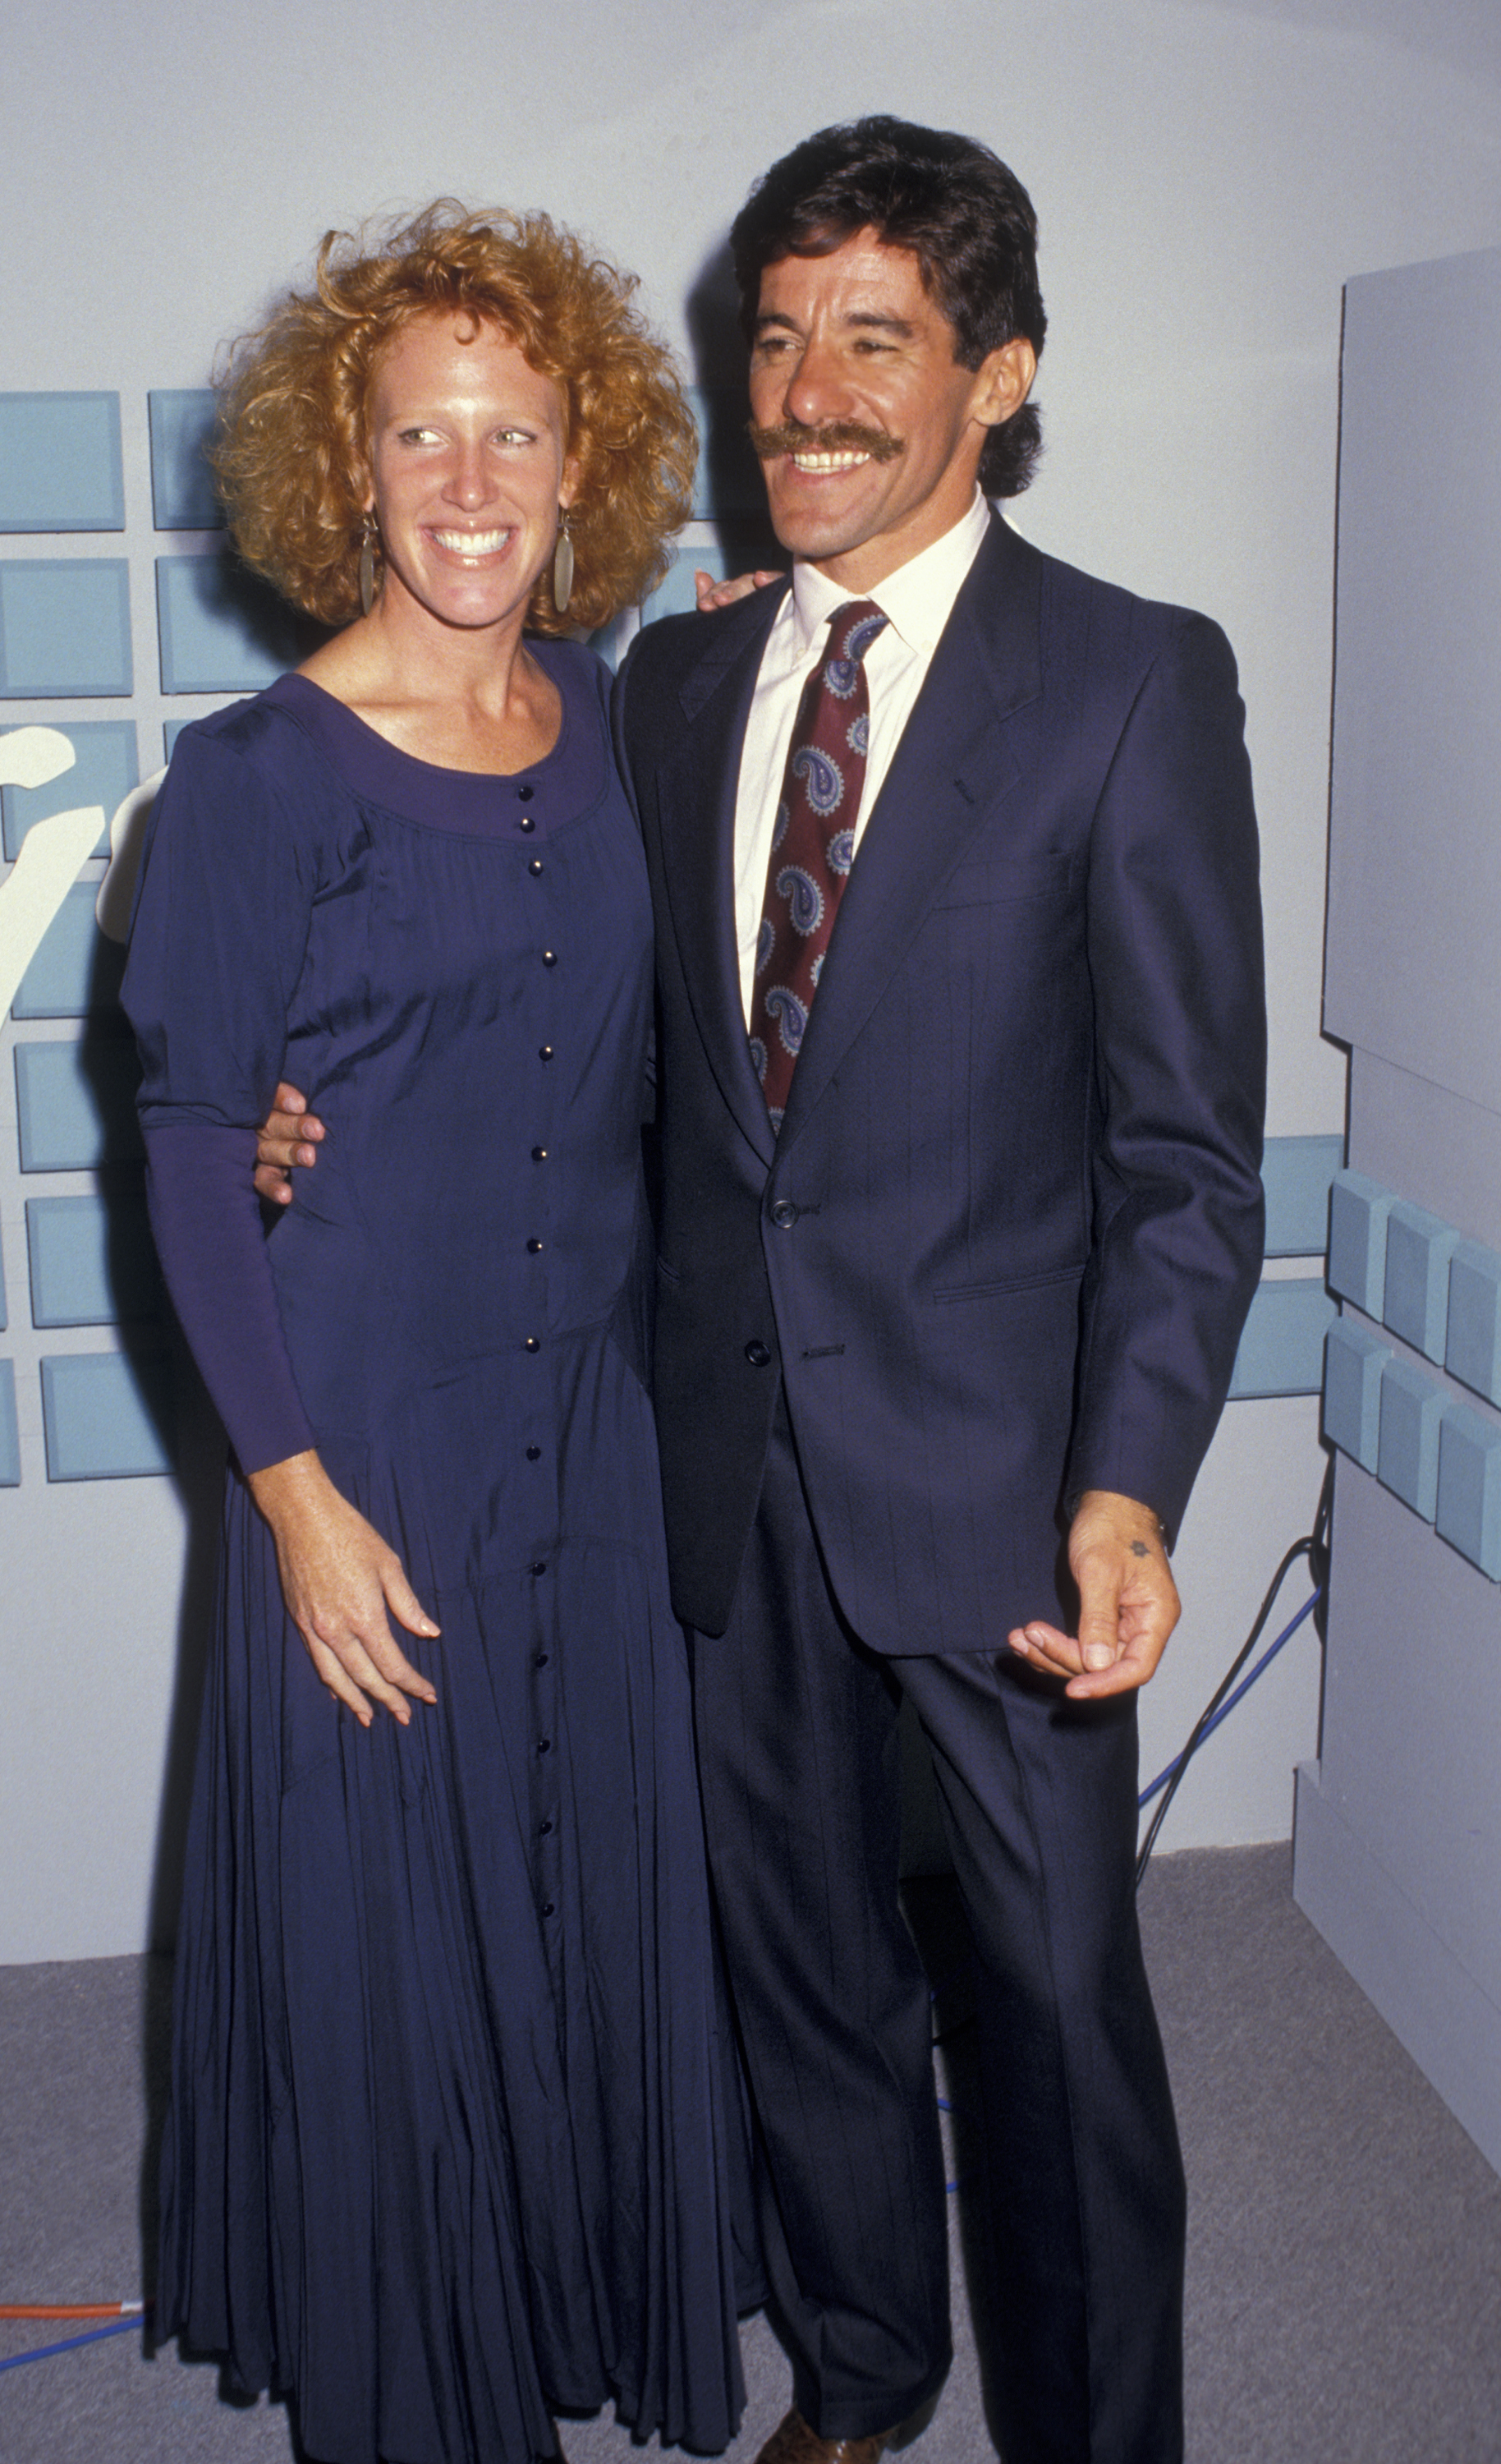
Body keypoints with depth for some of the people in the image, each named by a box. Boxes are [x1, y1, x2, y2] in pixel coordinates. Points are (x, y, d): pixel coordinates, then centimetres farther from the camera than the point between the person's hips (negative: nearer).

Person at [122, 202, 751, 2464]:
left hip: (599, 1425, 5)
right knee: (388, 1919, 9)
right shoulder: (260, 774, -12)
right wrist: (295, 1492, -14)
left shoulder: (616, 720, 3)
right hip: (372, 1436, -5)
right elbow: (190, 1156, -11)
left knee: (607, 1879, 17)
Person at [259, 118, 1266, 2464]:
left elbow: (1188, 1145, -12)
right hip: (736, 1458, 5)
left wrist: (1128, 1483, -24)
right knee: (802, 1957, 20)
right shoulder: (677, 677, 7)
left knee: (1058, 1988, 10)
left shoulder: (1136, 680, -10)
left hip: (996, 1468, -5)